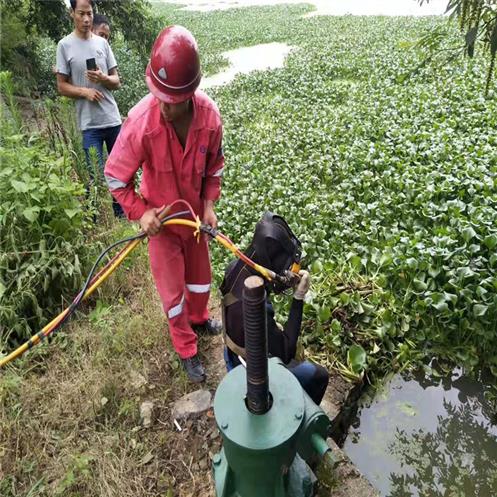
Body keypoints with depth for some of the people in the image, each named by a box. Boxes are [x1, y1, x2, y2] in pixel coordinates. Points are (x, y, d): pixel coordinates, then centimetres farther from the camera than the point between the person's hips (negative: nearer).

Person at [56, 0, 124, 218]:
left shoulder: (102, 42, 9)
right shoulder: (65, 45, 1)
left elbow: (116, 82, 10)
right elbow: (62, 87, 2)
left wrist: (102, 78, -11)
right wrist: (84, 91, -15)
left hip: (113, 119, 4)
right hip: (90, 123, -4)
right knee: (96, 174, -3)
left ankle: (121, 214, 25)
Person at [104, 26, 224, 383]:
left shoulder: (209, 114, -21)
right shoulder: (140, 122, -31)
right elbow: (116, 176, -16)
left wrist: (210, 203, -10)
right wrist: (139, 212, -23)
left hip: (195, 213, 3)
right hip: (160, 219, -3)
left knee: (200, 276, 23)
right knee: (173, 291, 9)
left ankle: (199, 319, 54)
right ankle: (187, 350, 33)